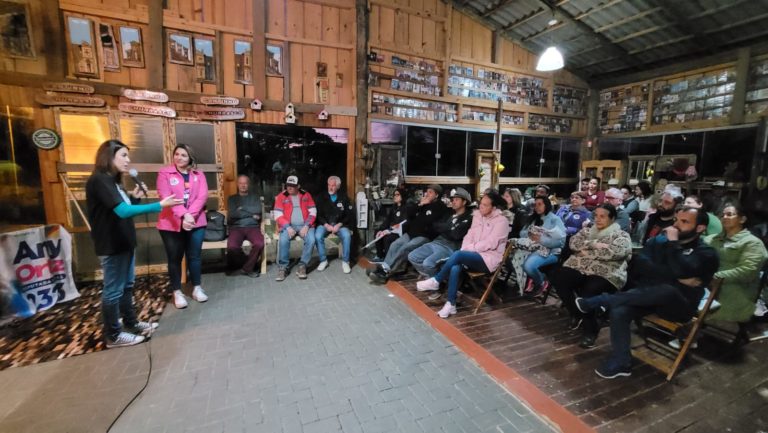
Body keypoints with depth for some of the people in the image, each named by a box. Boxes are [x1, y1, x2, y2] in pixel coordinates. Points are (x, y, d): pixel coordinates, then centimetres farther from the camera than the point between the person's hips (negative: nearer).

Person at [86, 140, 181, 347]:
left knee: (127, 286, 18)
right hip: (111, 245, -10)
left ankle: (131, 323, 32)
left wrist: (134, 197, -1)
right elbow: (122, 211, -29)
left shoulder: (113, 181, 13)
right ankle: (113, 335, 16)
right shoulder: (99, 180, -18)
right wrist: (159, 205, -31)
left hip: (123, 242, 10)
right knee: (113, 290, 2)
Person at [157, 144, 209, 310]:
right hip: (171, 224, -2)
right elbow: (166, 197, -12)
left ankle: (197, 288, 24)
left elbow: (202, 196, -4)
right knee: (175, 258, 7)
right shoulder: (164, 173, -1)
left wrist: (190, 215, -18)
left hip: (196, 223, 2)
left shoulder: (198, 175, 7)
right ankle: (177, 292, 20)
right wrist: (183, 215, -25)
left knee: (194, 256, 10)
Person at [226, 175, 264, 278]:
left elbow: (258, 210, -2)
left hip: (252, 227, 0)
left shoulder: (255, 198, 19)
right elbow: (232, 214, -1)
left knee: (259, 244, -32)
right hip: (236, 227, 0)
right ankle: (250, 266, -5)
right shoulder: (232, 198, 17)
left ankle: (246, 268, -8)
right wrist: (252, 214, -1)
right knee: (232, 246, -32)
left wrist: (242, 208, -1)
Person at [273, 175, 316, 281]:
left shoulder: (306, 195, 8)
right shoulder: (281, 197, 6)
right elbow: (278, 215, -1)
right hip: (289, 226, 0)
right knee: (283, 240, -31)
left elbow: (313, 212, 3)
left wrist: (306, 226, -11)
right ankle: (283, 267, -13)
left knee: (311, 240, -29)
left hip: (305, 226, 1)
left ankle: (302, 266, -15)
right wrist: (288, 227, -15)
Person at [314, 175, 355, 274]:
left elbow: (349, 214, 2)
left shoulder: (344, 197, 6)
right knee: (318, 236, -29)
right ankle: (323, 260, -9)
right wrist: (326, 225, -15)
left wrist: (339, 225, -12)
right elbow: (318, 214, 1)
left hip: (340, 224, 0)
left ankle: (345, 262, -14)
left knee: (347, 235, -30)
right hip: (324, 224, 0)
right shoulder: (321, 197, 4)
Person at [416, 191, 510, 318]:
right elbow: (469, 236, 8)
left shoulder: (501, 221, -8)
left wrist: (469, 249, -17)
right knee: (455, 267, -30)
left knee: (457, 254, -32)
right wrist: (464, 250, -10)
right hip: (474, 256, 5)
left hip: (489, 259, -5)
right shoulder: (478, 216, 11)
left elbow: (490, 244, -17)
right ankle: (451, 304, -25)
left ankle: (435, 281, -16)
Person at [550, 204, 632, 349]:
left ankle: (590, 329, -5)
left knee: (589, 291, -32)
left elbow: (617, 251, -14)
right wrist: (594, 244, -9)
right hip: (579, 268, 5)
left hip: (605, 274, -4)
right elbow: (574, 242, 5)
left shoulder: (621, 235, 7)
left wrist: (588, 251, -10)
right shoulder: (588, 230, 21)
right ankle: (576, 313, 0)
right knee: (558, 277, -23)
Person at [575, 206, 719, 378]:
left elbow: (682, 270, -25)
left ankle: (600, 301, -23)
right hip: (649, 297, 3)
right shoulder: (659, 240, 8)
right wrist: (676, 277, -16)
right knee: (618, 311, -26)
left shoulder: (706, 253, -3)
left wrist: (673, 242, -15)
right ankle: (620, 363, -11)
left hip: (679, 305, -3)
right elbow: (640, 264, -8)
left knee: (667, 290, -39)